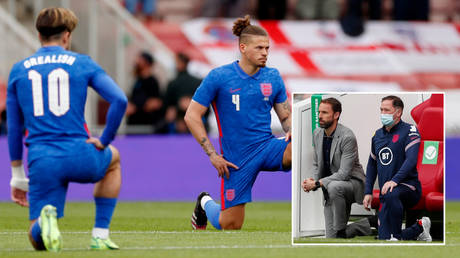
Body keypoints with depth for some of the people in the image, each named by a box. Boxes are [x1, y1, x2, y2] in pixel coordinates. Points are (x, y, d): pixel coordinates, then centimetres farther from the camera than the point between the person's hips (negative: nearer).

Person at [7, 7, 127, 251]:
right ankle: (100, 236, 25)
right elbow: (120, 101, -4)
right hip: (80, 157, -1)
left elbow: (13, 128, 17)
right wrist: (104, 140, 9)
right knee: (113, 159, 36)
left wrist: (18, 176, 23)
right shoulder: (83, 64, 7)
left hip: (41, 161, 1)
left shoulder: (18, 70, 13)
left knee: (37, 240, 8)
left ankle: (45, 216, -30)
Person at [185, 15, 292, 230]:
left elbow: (286, 116, 15)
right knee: (230, 226, 2)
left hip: (267, 147, 3)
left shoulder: (272, 77, 5)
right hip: (237, 158, -2)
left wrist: (292, 131, -10)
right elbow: (191, 116, -3)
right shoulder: (218, 77, -6)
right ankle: (205, 203, 35)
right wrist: (212, 155, -8)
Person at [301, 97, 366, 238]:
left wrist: (317, 183, -25)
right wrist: (311, 181, -9)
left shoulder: (347, 137, -21)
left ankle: (341, 231, -26)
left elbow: (344, 173, -24)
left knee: (334, 187, -41)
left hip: (352, 182, -6)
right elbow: (316, 165, 12)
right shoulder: (317, 134, 2)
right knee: (331, 238, -4)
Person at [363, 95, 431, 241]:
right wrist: (368, 192, 14)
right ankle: (419, 228, 23)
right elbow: (372, 165, 23)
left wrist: (395, 180, -33)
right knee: (383, 239, -1)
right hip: (387, 192, 7)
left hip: (408, 187, -7)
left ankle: (396, 235, -30)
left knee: (391, 195, -42)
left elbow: (411, 160, -19)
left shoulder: (409, 131, -6)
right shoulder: (378, 135, 14)